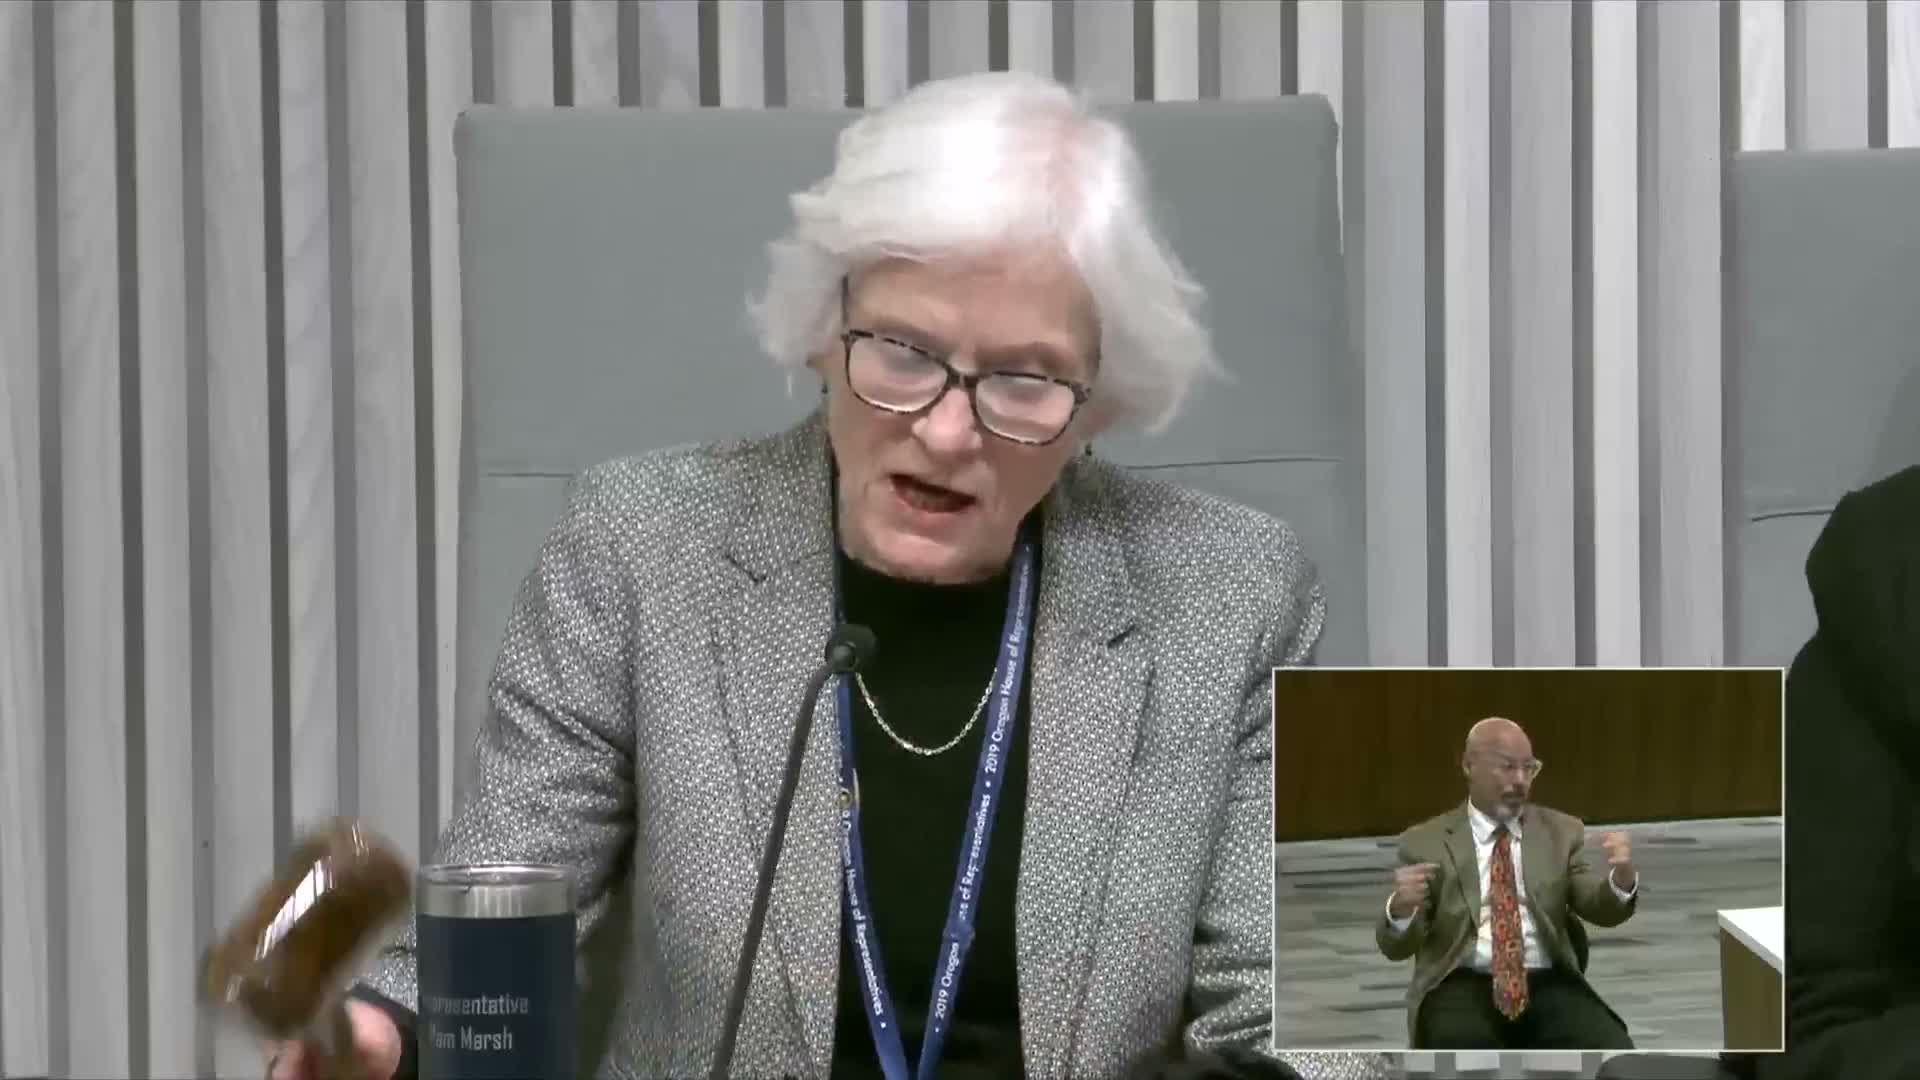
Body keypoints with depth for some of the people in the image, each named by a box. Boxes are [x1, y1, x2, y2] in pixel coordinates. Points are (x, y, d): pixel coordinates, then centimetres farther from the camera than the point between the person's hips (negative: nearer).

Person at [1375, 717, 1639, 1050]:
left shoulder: (1561, 832, 16)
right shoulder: (1427, 842, 9)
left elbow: (1601, 908, 6)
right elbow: (1396, 946, 4)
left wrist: (1622, 876, -18)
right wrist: (1401, 905, -19)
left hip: (1547, 985, 2)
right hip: (1462, 988, -2)